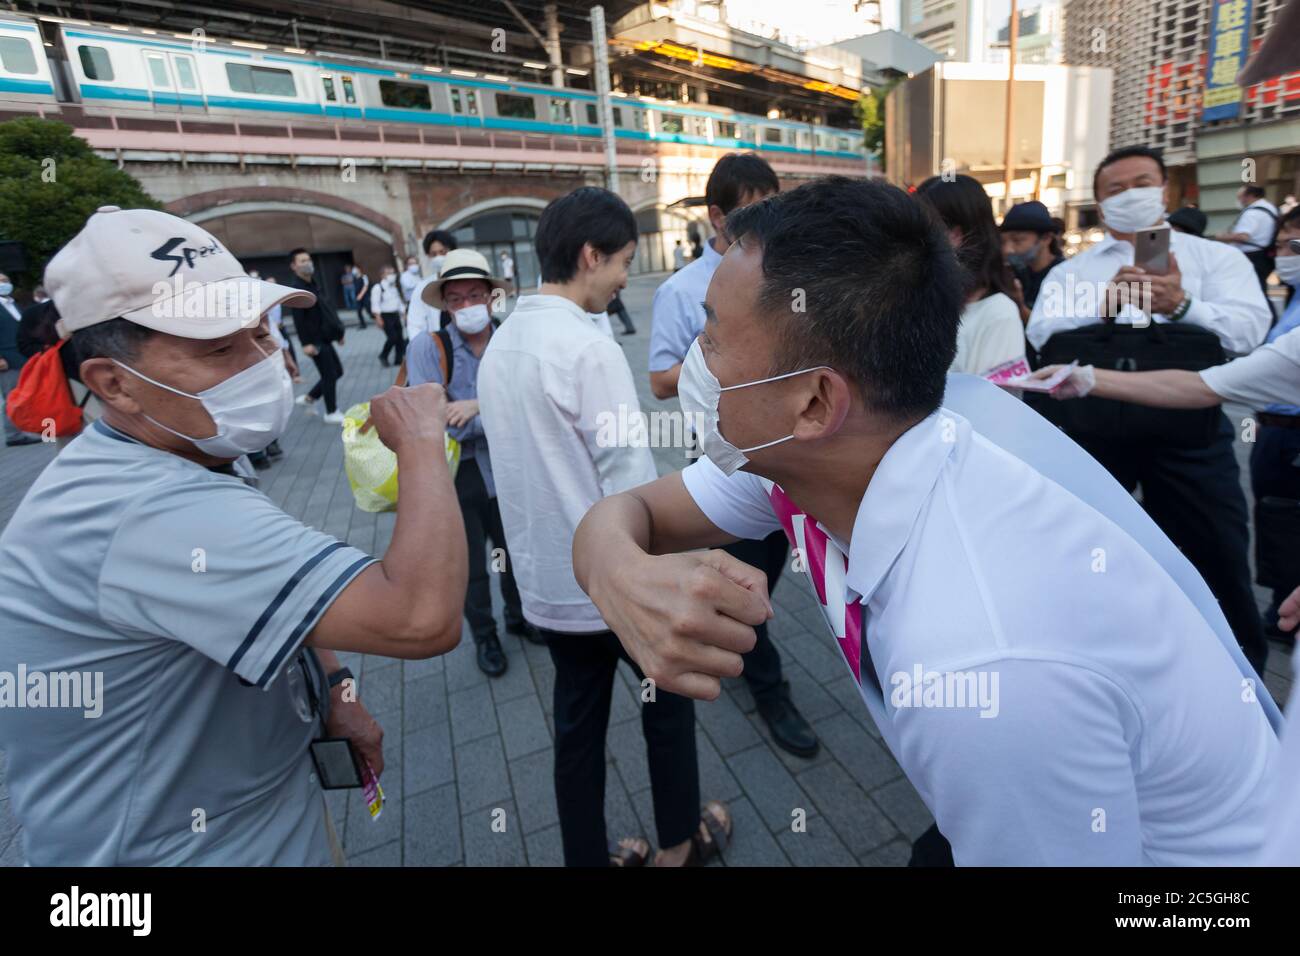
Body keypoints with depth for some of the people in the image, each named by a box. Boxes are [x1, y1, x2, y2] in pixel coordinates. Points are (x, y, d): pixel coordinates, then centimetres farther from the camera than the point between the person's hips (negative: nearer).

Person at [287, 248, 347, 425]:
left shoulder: (314, 284, 15)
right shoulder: (295, 288, -14)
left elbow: (326, 309, 19)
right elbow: (298, 318, -20)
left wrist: (338, 331, 19)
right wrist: (306, 343, -25)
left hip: (324, 337, 9)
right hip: (315, 340, -9)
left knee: (337, 371, 15)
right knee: (330, 375, -3)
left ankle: (309, 398, 28)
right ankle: (331, 413, 11)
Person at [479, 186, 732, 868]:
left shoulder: (499, 344, 4)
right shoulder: (589, 347, -21)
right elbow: (630, 481, -21)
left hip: (545, 579, 7)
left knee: (577, 725, 19)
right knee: (668, 700, 17)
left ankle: (590, 858, 37)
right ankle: (680, 840, 39)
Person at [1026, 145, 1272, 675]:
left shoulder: (1216, 257, 10)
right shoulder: (1070, 270, 12)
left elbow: (1248, 327, -6)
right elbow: (1042, 334, -6)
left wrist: (1181, 305, -24)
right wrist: (1105, 306, -22)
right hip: (1093, 425, 1)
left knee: (1215, 559, 5)